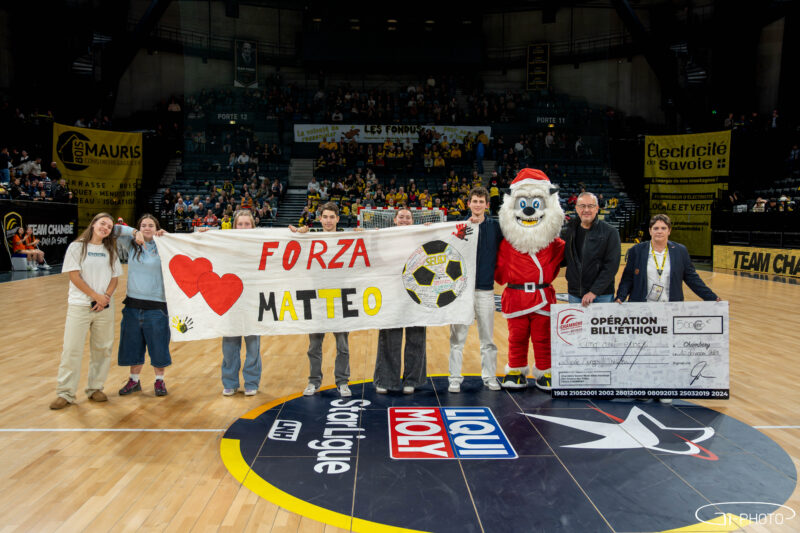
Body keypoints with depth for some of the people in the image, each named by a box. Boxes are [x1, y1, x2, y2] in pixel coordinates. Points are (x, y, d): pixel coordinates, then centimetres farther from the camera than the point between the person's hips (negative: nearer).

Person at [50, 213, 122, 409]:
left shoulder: (110, 251, 11)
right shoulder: (77, 247, 0)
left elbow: (115, 278, 9)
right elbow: (74, 276, -6)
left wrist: (106, 296, -9)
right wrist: (96, 296, -10)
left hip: (105, 306, 4)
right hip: (80, 306, -3)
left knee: (103, 349, 6)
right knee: (72, 350, -3)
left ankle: (95, 389, 19)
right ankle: (65, 393, 7)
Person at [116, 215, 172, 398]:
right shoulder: (132, 245, 6)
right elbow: (114, 230, -2)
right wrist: (134, 232, -16)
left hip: (156, 305, -3)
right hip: (132, 303, 3)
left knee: (158, 345, 5)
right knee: (133, 345, 12)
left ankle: (159, 381, 21)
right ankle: (134, 380, 28)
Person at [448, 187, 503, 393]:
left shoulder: (496, 227, 3)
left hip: (485, 289, 1)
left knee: (488, 337, 10)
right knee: (458, 337, 4)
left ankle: (490, 376, 23)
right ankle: (455, 378, 14)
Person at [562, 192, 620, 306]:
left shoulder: (610, 232, -4)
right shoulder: (570, 231, 8)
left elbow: (612, 266, -11)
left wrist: (594, 291, -17)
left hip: (602, 296, -3)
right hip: (574, 295, 4)